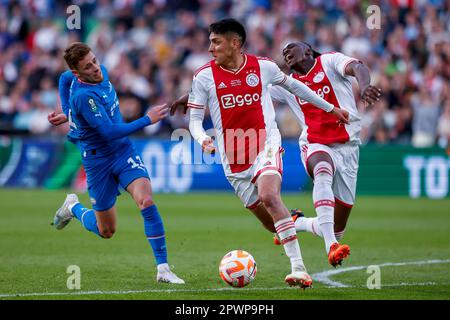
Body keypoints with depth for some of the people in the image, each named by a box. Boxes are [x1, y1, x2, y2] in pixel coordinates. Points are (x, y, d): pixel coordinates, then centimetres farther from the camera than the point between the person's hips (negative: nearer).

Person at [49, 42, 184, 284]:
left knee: (147, 202, -20)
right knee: (106, 231, 8)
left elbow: (64, 79, 17)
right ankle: (73, 207, 41)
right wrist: (148, 120, -23)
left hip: (124, 151, 5)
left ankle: (163, 269, -18)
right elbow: (110, 132, -27)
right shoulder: (84, 96, -26)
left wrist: (68, 114, 16)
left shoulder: (101, 72, -3)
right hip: (99, 161, -5)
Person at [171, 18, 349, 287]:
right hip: (233, 158, 2)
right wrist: (203, 139, -21)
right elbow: (195, 118, 3)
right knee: (273, 224, 1)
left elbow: (292, 85, 17)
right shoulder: (204, 76, -2)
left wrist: (331, 108, 26)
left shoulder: (263, 67, 0)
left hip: (266, 145, -2)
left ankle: (299, 268, -33)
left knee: (268, 195, -30)